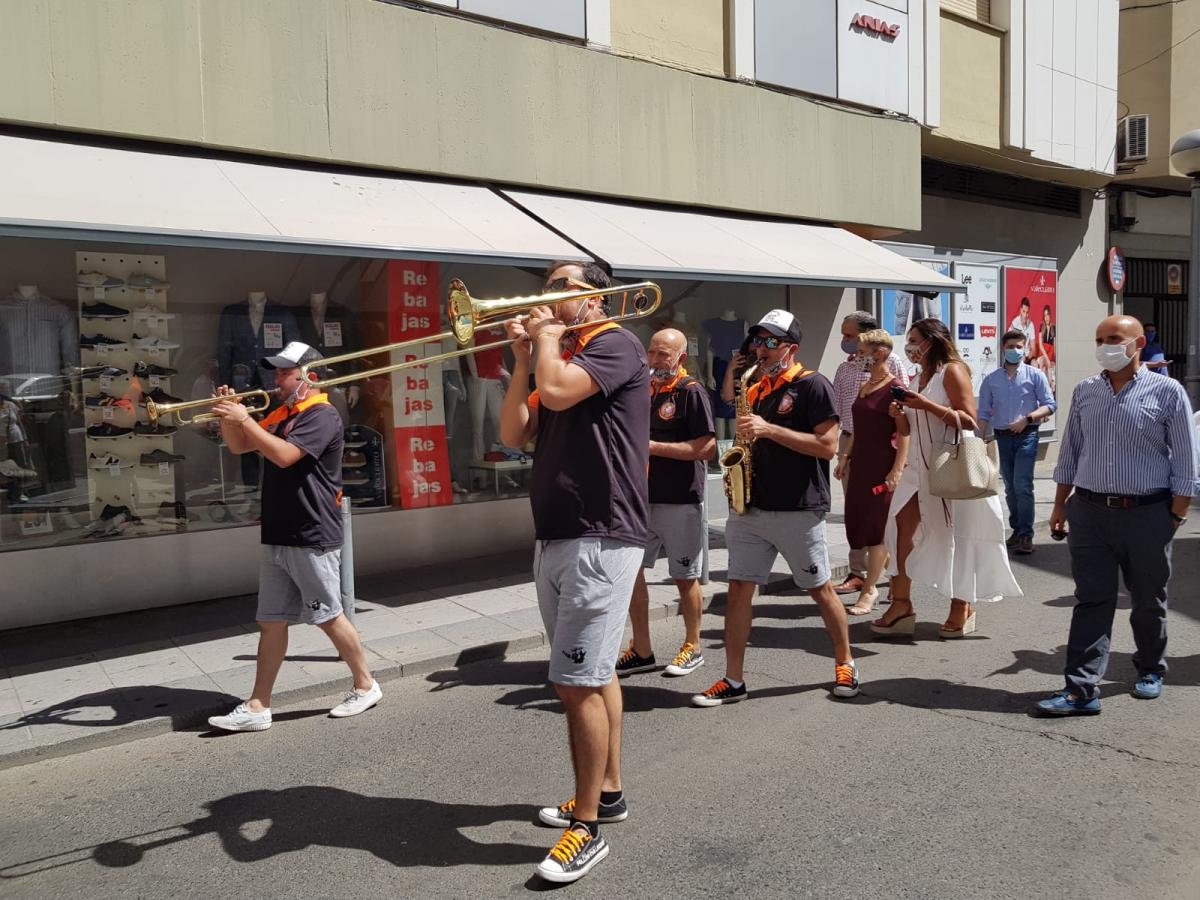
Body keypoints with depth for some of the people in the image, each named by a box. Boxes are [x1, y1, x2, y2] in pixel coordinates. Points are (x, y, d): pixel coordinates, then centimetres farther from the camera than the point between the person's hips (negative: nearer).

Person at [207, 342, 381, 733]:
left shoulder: (322, 416, -11)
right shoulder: (279, 416, 17)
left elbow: (284, 456, -24)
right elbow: (239, 447, 21)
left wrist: (244, 419, -19)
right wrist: (228, 416, 4)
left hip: (312, 539, -8)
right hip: (277, 538, 8)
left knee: (328, 617, 1)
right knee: (271, 623, 8)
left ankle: (366, 686, 18)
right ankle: (257, 707, 13)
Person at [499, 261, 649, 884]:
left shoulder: (616, 344, -7)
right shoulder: (560, 358, 18)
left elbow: (557, 392, -25)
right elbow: (513, 433, 10)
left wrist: (547, 336, -6)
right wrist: (524, 356, 2)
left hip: (600, 540, -9)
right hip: (555, 539, 9)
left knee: (577, 682, -10)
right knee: (594, 674, 17)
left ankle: (588, 829, 1)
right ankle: (607, 792, 30)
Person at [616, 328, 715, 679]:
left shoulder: (691, 392, -9)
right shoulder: (645, 390, 12)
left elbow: (707, 448, -17)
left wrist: (653, 447, -20)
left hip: (680, 501, -7)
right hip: (643, 496, 7)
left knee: (685, 577, 6)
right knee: (630, 569, 5)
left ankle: (692, 648, 22)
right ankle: (641, 651, 17)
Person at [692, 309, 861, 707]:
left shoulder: (813, 386, -7)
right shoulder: (756, 391, 15)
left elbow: (827, 446, -16)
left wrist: (769, 429, -20)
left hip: (799, 510, -6)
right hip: (753, 507, 6)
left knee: (821, 590, 7)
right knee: (739, 588, 2)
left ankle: (845, 663, 29)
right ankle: (733, 680, 9)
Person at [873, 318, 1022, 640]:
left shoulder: (952, 370, -8)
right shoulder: (922, 376, 16)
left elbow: (969, 421, -18)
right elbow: (909, 430, 20)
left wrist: (926, 405, -22)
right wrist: (899, 414, 0)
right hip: (922, 468, 8)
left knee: (956, 538, 3)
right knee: (900, 529, -1)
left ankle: (962, 607, 17)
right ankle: (901, 604, 4)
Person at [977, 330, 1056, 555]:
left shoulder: (1035, 375, 2)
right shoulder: (991, 380, 9)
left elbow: (1050, 405, -1)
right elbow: (984, 414, 8)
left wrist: (1026, 419, -16)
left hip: (1026, 435, -3)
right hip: (1002, 436, 3)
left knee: (1022, 485, -12)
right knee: (1010, 487, 10)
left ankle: (1026, 535, -7)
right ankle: (1017, 530, 22)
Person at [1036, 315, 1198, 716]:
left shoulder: (1167, 392, -3)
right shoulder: (1085, 391, 8)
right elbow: (1070, 453, 13)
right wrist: (1060, 505, 10)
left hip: (1146, 514, -2)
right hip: (1089, 513, 3)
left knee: (1148, 601, 14)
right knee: (1091, 601, -1)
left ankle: (1150, 671, 35)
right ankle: (1081, 689, -2)